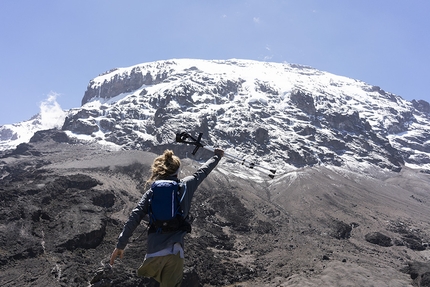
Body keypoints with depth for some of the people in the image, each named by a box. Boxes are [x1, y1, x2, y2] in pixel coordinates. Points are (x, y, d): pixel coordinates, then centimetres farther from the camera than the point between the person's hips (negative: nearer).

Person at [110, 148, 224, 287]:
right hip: (174, 250, -1)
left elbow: (134, 218, -2)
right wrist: (217, 156, 39)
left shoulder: (152, 192, 6)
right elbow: (202, 171, 21)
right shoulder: (186, 185, 4)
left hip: (153, 251, 1)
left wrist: (120, 245, 2)